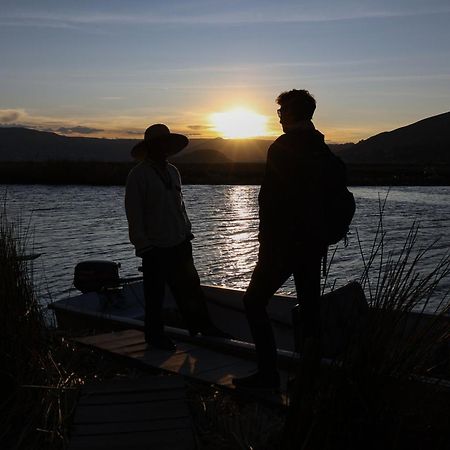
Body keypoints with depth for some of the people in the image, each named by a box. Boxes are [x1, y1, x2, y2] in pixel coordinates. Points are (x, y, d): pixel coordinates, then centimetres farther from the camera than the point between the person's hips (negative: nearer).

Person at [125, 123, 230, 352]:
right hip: (154, 246, -7)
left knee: (189, 285, 10)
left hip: (179, 243, 7)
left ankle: (201, 325, 20)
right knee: (155, 292, 4)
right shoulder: (138, 175, -10)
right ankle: (155, 334, 18)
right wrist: (143, 245, -15)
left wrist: (187, 231, 13)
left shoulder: (172, 171, 13)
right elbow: (133, 213, -12)